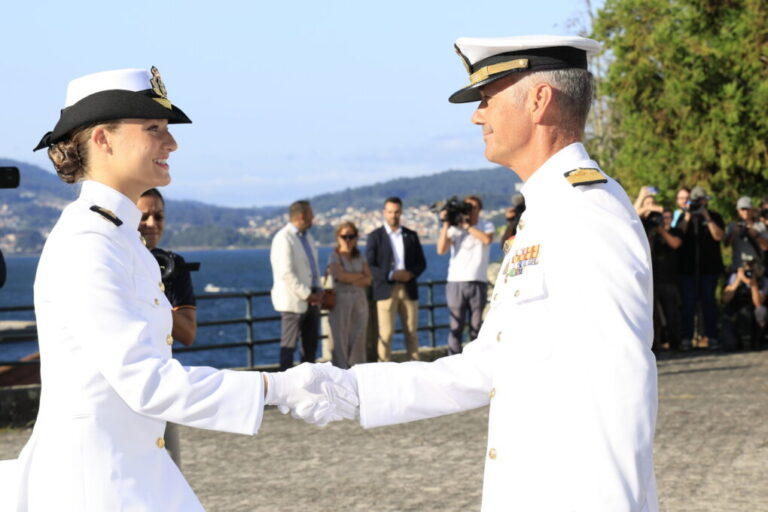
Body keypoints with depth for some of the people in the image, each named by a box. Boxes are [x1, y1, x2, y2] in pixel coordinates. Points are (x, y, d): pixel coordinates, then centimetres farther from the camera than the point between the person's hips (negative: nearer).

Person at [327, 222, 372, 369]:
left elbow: (368, 280, 4)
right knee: (340, 339, -5)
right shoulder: (335, 257, 0)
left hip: (360, 300, 5)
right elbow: (341, 275, -16)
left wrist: (351, 279, -12)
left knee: (358, 339, 3)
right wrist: (360, 275, -2)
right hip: (340, 300, -5)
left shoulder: (359, 257, 14)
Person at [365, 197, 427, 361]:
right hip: (386, 290, -3)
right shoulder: (375, 236, 4)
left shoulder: (411, 236, 13)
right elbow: (369, 266, -3)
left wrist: (411, 273, -8)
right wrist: (391, 275, -15)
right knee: (386, 334, -6)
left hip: (409, 288, 3)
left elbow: (421, 263, 13)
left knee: (412, 332, 4)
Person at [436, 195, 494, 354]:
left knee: (477, 326, 1)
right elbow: (441, 249, -3)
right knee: (456, 326, -3)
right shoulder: (454, 228, 10)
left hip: (478, 282, 0)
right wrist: (446, 224, -6)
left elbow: (487, 239, -14)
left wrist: (467, 225, -10)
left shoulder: (486, 226, 9)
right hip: (456, 282, 0)